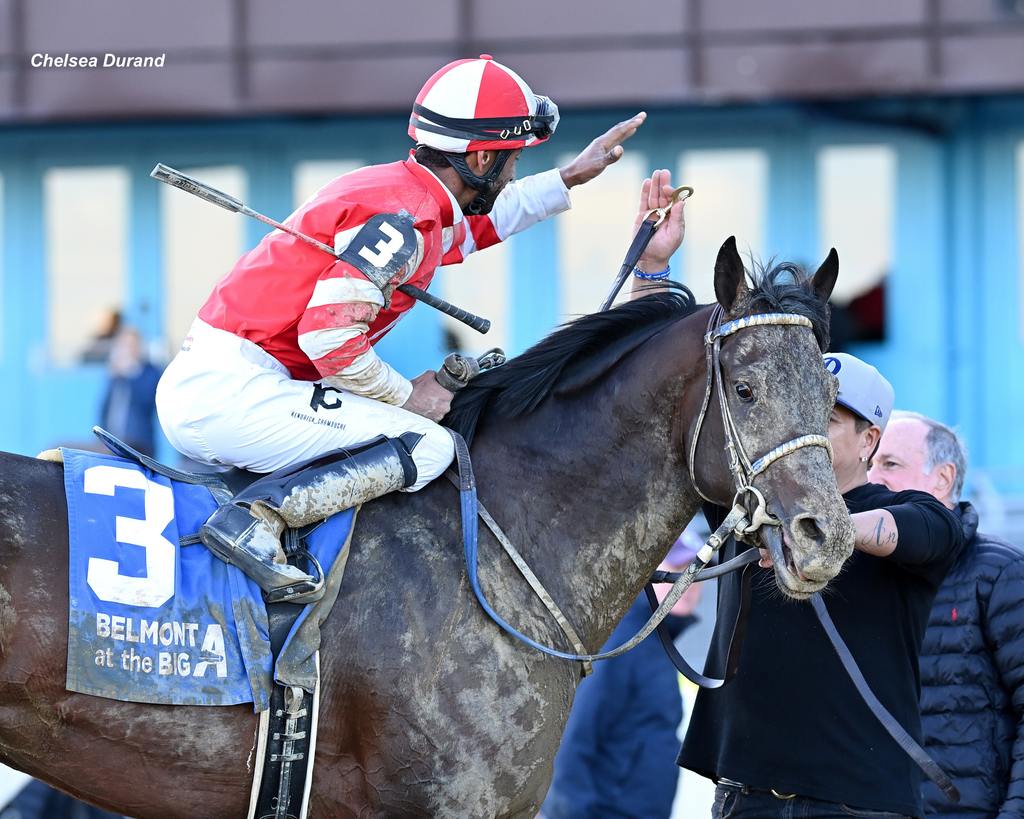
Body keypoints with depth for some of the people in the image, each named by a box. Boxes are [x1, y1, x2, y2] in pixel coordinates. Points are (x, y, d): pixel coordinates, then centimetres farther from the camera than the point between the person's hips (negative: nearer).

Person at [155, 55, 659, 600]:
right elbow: (329, 334, -24)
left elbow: (472, 224, 40)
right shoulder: (407, 217, -15)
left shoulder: (397, 190, 17)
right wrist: (407, 395, -9)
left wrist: (570, 178, 43)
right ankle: (255, 517, -26)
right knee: (427, 445, -17)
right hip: (231, 393, -10)